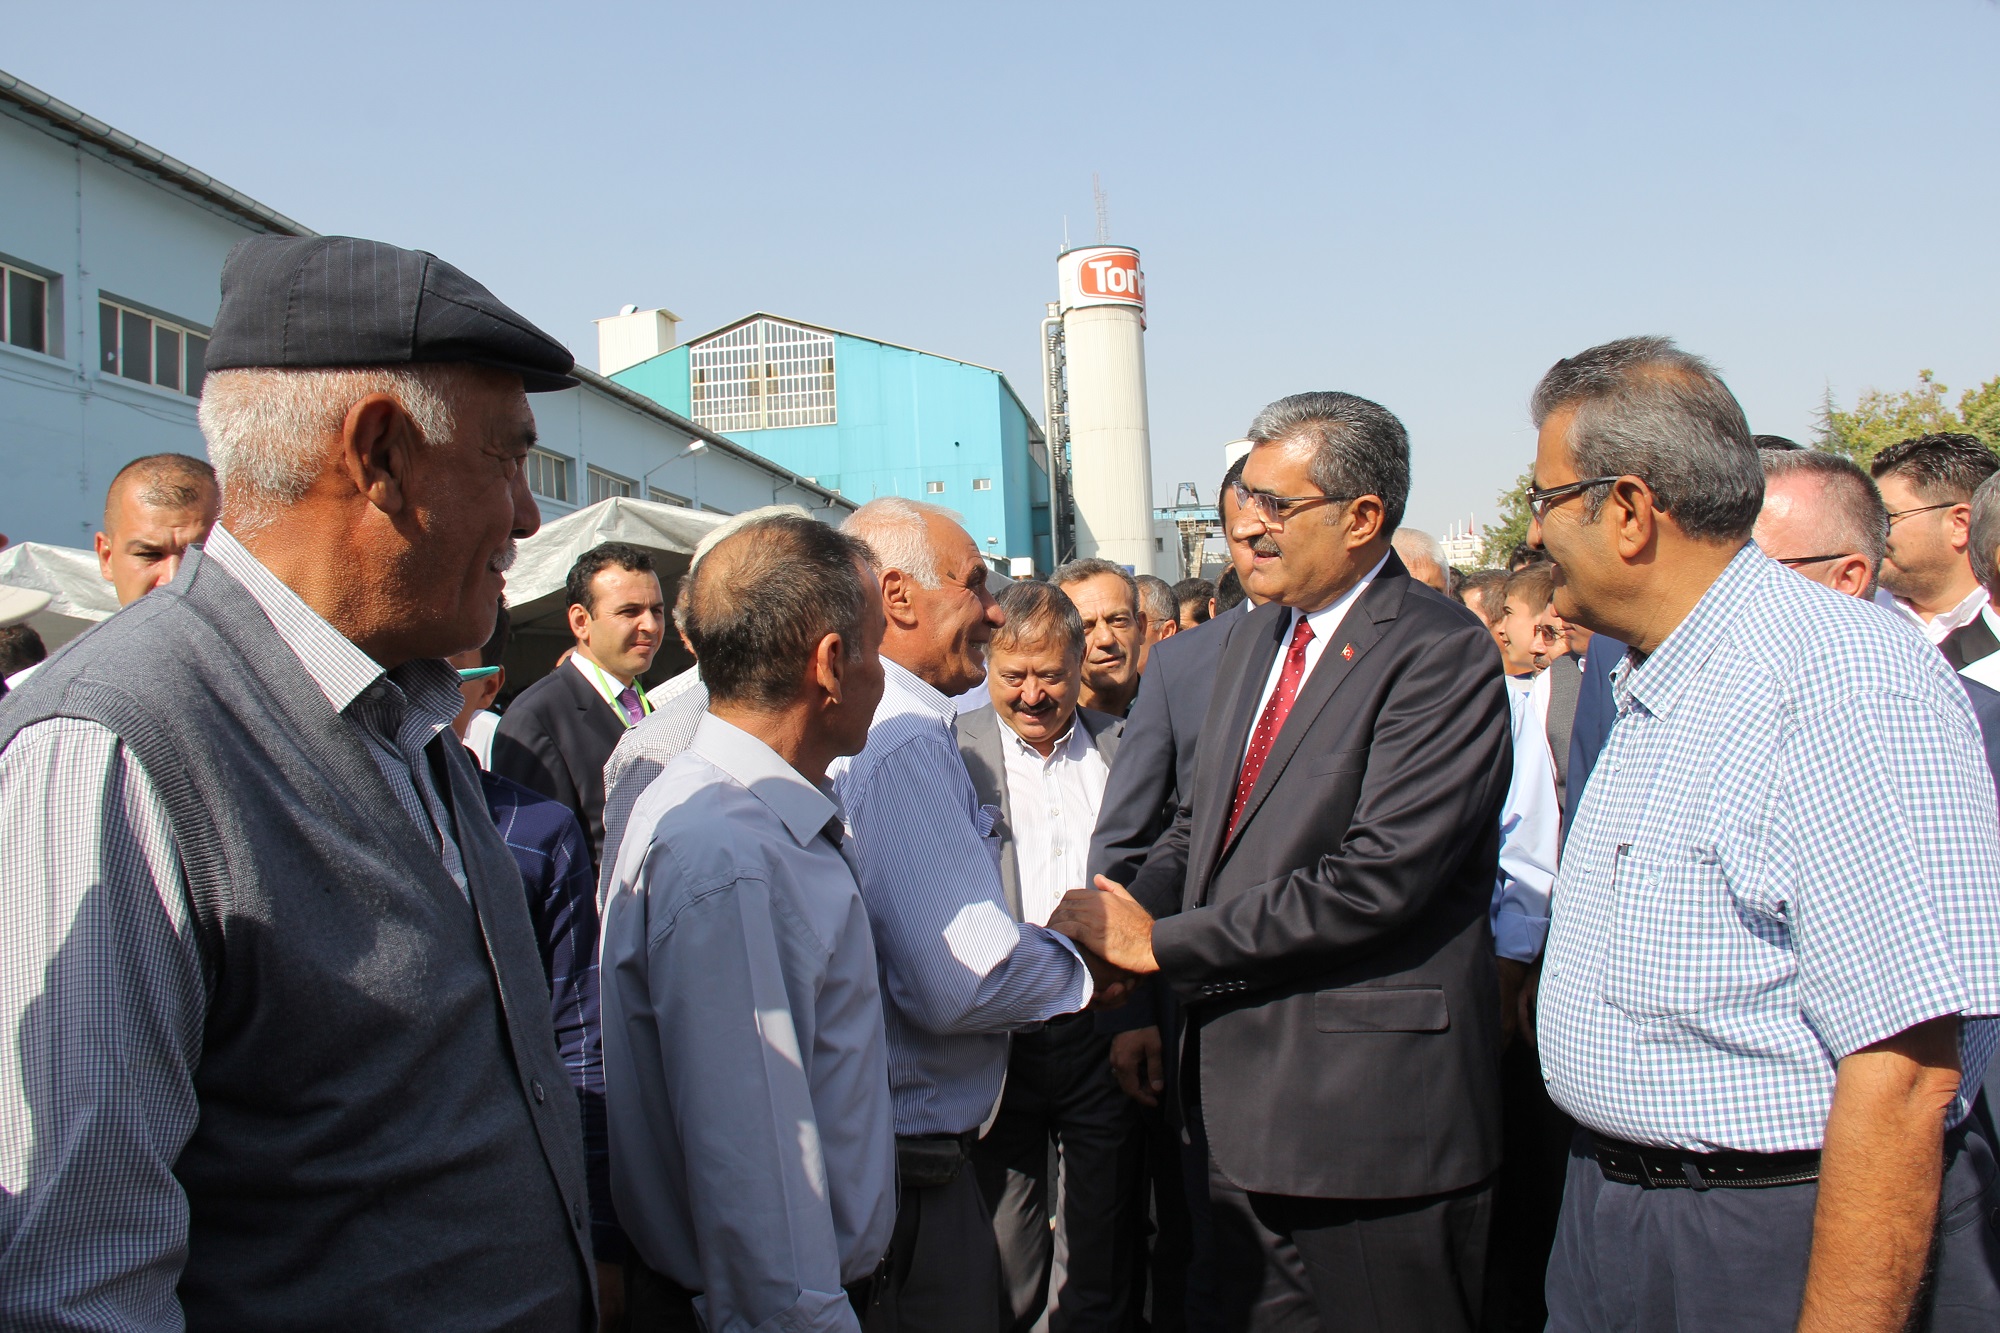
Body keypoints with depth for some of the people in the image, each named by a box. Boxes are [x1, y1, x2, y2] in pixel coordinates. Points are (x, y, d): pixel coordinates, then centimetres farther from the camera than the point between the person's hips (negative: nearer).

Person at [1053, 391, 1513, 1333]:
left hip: (1371, 1112, -8)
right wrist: (1125, 909, -5)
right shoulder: (1254, 636, 12)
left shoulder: (1440, 655, -16)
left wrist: (1163, 941, -17)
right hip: (1245, 1102, 8)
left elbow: (1376, 878, -24)